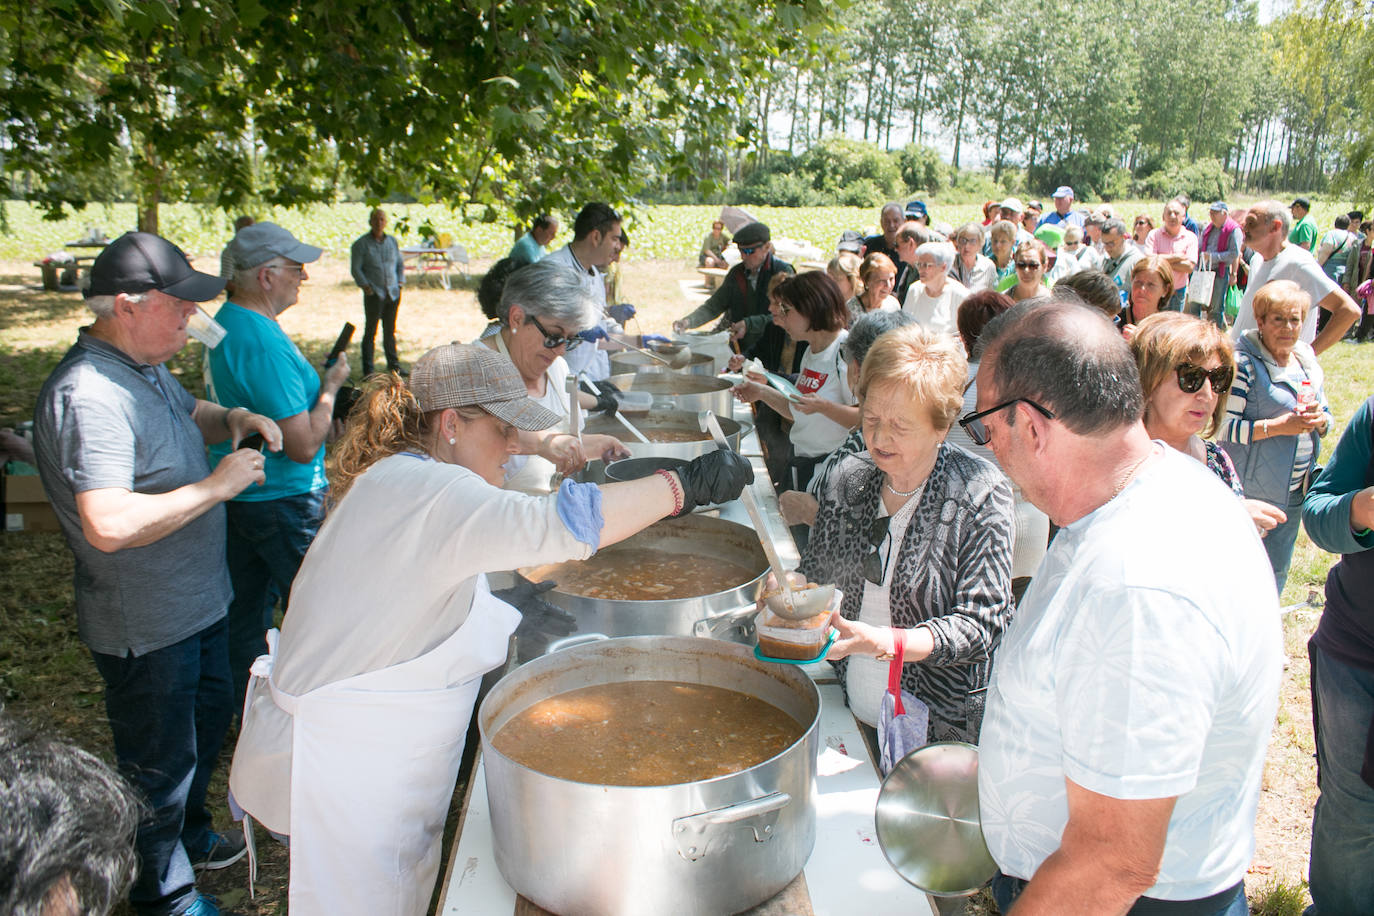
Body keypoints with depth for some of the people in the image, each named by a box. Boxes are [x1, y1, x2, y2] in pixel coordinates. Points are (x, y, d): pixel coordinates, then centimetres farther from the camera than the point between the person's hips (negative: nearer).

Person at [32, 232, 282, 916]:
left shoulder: (146, 366, 3)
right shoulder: (87, 396, -29)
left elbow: (189, 414, 24)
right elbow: (109, 525, -38)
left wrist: (232, 419, 1)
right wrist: (217, 485, -30)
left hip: (196, 602, 10)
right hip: (147, 628, -10)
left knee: (210, 715, 28)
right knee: (160, 760, 10)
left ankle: (188, 833, 52)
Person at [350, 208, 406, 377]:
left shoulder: (392, 241, 12)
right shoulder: (361, 244, -2)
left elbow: (400, 263, 21)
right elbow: (355, 268, -3)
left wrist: (401, 281, 7)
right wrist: (365, 285, -14)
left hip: (393, 293, 4)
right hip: (374, 294, -4)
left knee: (390, 331, 13)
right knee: (370, 332, -2)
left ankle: (393, 365, 23)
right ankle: (368, 370, 2)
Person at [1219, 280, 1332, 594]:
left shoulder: (1307, 361, 8)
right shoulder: (1243, 363, -14)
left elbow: (1325, 416, 18)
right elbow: (1224, 426, -20)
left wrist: (1320, 419, -5)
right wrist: (1278, 426, -24)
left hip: (1295, 491, 7)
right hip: (1251, 489, -7)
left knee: (1276, 572, 18)